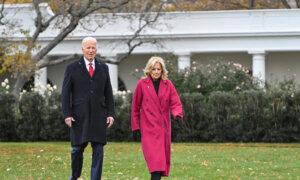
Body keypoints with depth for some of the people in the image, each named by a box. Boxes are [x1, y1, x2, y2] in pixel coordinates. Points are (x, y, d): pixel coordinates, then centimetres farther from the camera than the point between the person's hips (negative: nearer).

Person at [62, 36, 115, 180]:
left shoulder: (103, 68, 11)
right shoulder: (72, 68, 3)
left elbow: (108, 93, 11)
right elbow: (65, 93, 0)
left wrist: (111, 113, 3)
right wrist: (67, 114, -9)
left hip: (98, 116, 2)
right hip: (79, 116, -2)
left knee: (98, 150, -3)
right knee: (78, 148, 4)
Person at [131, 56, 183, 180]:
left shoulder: (167, 84, 7)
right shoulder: (142, 84, 0)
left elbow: (175, 103, 3)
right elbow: (135, 107, 5)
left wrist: (178, 114, -20)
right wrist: (135, 127, 4)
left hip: (164, 127, 4)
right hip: (149, 127, -4)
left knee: (163, 158, 7)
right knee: (155, 157, -17)